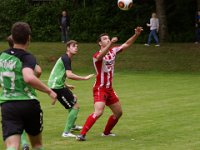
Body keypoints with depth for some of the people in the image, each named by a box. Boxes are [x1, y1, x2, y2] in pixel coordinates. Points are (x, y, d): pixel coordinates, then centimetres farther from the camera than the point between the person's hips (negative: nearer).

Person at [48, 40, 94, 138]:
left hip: (56, 85, 11)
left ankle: (72, 125, 41)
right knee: (75, 106, -11)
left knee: (74, 98, 30)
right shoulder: (66, 59, -15)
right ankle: (66, 132, -11)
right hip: (57, 86, -11)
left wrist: (66, 85, 28)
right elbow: (69, 75, -28)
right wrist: (85, 78, -23)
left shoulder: (64, 58, 17)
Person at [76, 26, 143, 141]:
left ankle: (106, 132, 32)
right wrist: (110, 43, -55)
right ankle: (82, 134, -23)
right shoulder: (97, 55, -17)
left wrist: (136, 35, -3)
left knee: (118, 112, 15)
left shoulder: (113, 51, 6)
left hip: (109, 89, 8)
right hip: (100, 89, -8)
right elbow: (100, 56, -41)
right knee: (98, 112, -25)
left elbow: (126, 44, 11)